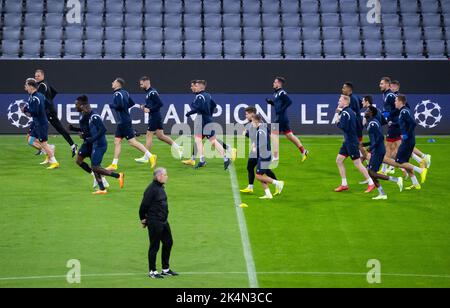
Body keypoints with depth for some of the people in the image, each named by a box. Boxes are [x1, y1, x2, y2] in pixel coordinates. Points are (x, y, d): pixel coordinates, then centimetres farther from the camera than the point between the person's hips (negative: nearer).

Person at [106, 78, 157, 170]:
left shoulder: (118, 94, -15)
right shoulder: (125, 92, 13)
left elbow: (119, 106, -26)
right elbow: (132, 103, 19)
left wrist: (111, 105, -10)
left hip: (124, 122, -10)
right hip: (121, 122, 10)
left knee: (132, 141, -8)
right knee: (117, 141, 8)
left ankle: (150, 156, -6)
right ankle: (114, 164, 9)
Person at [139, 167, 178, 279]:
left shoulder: (160, 187, 11)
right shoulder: (152, 189, -19)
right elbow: (144, 205, -18)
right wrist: (143, 219, -7)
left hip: (163, 221, 9)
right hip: (154, 223, -9)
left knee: (168, 243, 14)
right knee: (154, 246, 1)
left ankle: (166, 269, 26)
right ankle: (152, 271, 12)